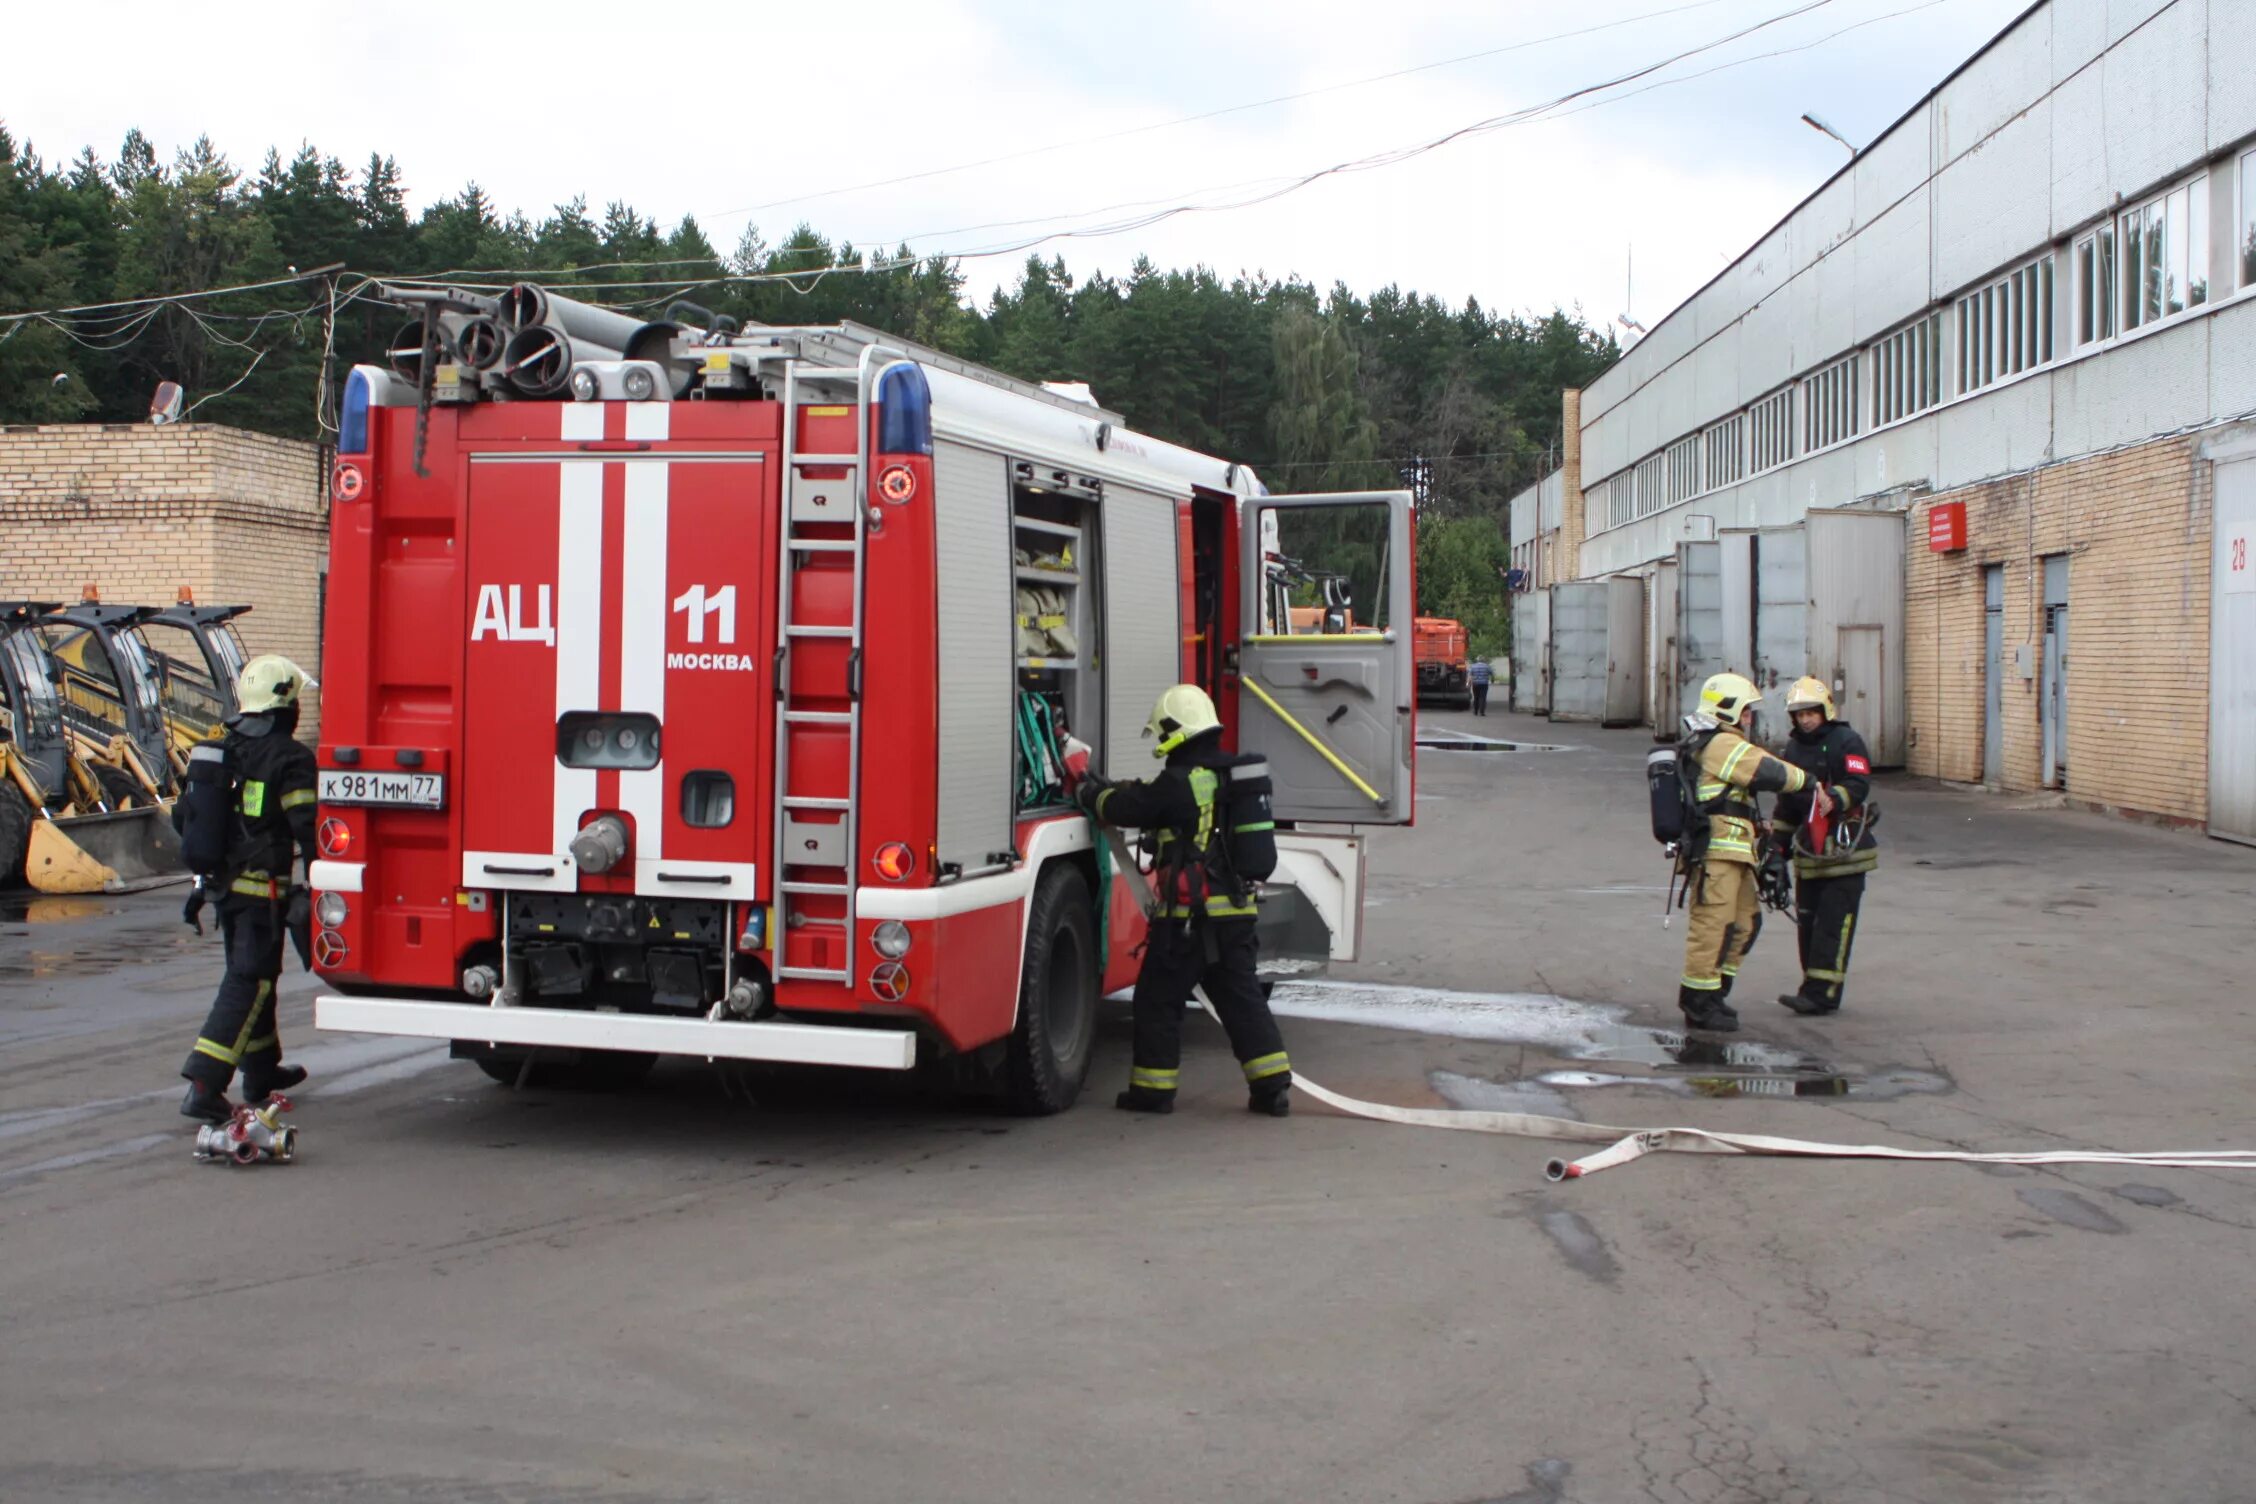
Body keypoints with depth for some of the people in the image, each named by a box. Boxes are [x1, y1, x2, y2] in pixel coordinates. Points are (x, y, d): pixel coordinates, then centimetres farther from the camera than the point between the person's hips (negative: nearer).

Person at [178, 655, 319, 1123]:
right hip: (264, 888, -8)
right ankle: (203, 1086, -14)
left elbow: (190, 817, 15)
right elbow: (305, 829, -18)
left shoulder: (223, 751, 11)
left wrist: (201, 882, 20)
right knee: (248, 983, -6)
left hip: (226, 885, 8)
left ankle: (261, 1071, 34)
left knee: (253, 976, 21)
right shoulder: (289, 757, -13)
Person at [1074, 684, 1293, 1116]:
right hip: (1236, 912, 8)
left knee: (1158, 999, 5)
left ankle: (1153, 1088, 11)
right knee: (1241, 998, 11)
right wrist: (1109, 788, 24)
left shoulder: (1180, 781, -15)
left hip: (1189, 915, -8)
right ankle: (1273, 1086, 6)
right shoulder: (1229, 776, 13)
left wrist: (1088, 794, 13)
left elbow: (1123, 808, -7)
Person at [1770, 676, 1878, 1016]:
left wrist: (1834, 800, -36)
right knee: (1807, 922, 7)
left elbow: (1859, 784, -18)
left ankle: (1821, 993, -9)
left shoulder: (1846, 741, -5)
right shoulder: (1794, 747, 17)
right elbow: (1787, 800, 24)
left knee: (1833, 923, -8)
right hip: (1809, 849, 7)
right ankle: (1815, 989, 14)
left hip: (1845, 850, -7)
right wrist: (1778, 842, 22)